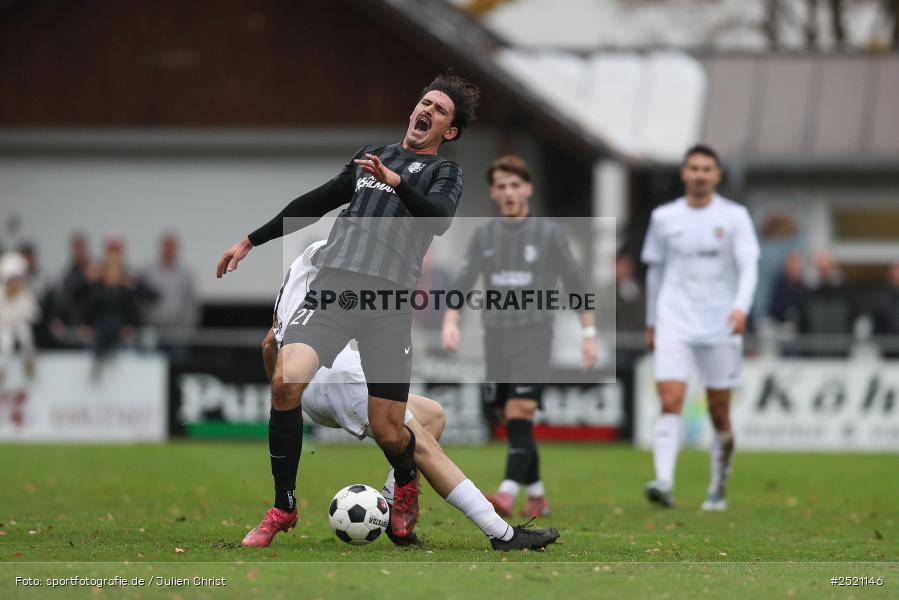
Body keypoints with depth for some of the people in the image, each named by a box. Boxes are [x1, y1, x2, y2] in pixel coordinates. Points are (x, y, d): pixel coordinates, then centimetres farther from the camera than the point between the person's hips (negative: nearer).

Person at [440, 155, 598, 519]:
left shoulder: (549, 234, 1)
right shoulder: (484, 236, 10)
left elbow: (575, 284, 5)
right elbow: (462, 283, 5)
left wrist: (589, 334, 3)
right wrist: (450, 322, -12)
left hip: (533, 337, -4)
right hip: (496, 338, 4)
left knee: (519, 414, -18)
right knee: (513, 424, 8)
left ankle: (507, 494, -29)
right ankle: (536, 496, 21)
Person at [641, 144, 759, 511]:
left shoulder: (735, 217, 2)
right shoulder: (664, 217, 8)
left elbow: (749, 267, -6)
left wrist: (741, 307, -24)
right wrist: (651, 322, 21)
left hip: (720, 328, -1)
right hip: (674, 325, 1)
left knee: (719, 412, 4)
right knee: (670, 402, -16)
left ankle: (718, 490, 19)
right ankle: (664, 482, -26)